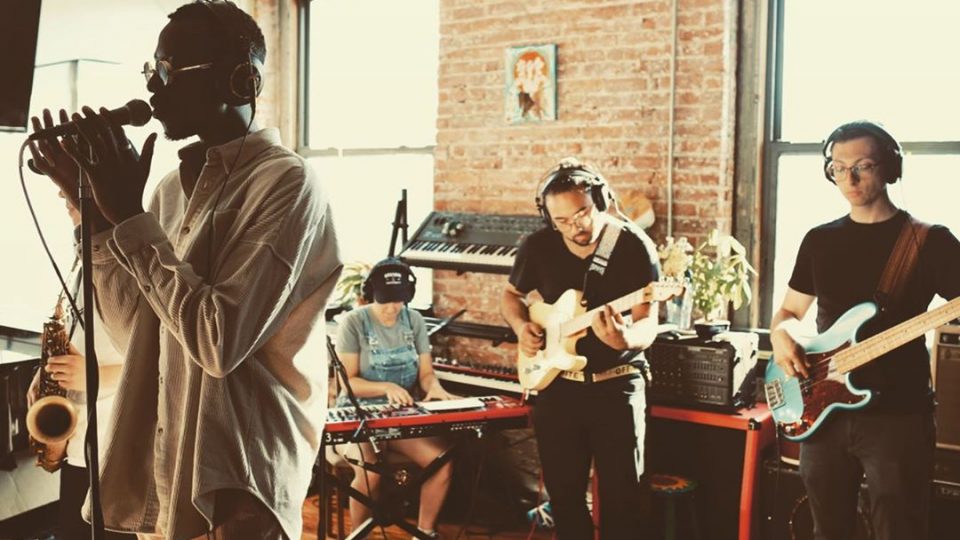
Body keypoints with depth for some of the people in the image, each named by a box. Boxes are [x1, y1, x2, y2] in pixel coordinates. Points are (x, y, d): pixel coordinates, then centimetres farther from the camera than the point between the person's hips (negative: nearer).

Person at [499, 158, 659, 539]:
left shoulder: (634, 246, -11)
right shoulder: (538, 246, -1)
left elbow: (648, 324, -16)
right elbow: (511, 295, 16)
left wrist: (623, 339, -38)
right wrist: (521, 327, -4)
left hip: (616, 385, -3)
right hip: (556, 384, 3)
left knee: (623, 494, 0)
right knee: (563, 492, 11)